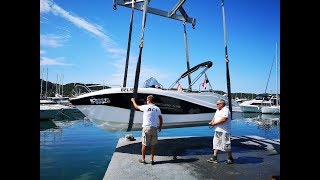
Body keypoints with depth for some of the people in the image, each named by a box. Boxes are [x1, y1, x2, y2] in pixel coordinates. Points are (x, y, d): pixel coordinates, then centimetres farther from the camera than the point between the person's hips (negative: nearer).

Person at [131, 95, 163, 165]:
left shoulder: (145, 107, -6)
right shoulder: (157, 108, 5)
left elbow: (136, 107, 11)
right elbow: (161, 119, 9)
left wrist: (133, 101, 29)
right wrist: (160, 126, 24)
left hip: (146, 128, -3)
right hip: (154, 128, 3)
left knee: (144, 144, 9)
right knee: (153, 145, 11)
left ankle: (143, 159, 20)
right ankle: (152, 160, 18)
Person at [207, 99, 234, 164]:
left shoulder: (225, 110, -13)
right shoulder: (218, 110, 18)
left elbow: (224, 119, -24)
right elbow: (214, 117, 20)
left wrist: (215, 123, -18)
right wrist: (211, 122, -1)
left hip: (224, 131, -10)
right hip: (217, 130, 10)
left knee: (226, 145, 0)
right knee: (216, 143, 10)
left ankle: (231, 159, 15)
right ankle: (215, 158, 16)